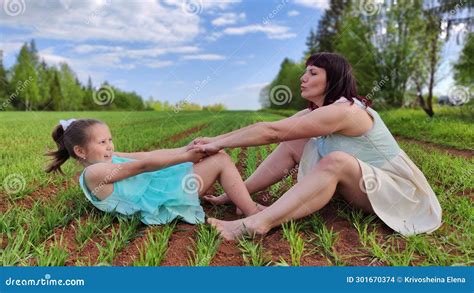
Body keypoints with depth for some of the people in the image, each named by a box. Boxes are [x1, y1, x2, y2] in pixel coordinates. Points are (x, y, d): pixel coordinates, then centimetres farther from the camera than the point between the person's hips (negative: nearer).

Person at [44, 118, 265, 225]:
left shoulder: (108, 158, 17)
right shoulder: (94, 173, -12)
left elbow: (146, 154, 6)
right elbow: (143, 165, -17)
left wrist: (185, 149, -4)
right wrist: (185, 157, -18)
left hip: (157, 187, 10)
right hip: (160, 201, -9)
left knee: (218, 155, 6)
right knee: (221, 160, -12)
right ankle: (253, 213, -11)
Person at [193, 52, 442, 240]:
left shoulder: (342, 111, -27)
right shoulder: (317, 111, 0)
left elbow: (271, 132, -30)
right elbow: (268, 128, -4)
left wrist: (219, 144, -23)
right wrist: (216, 139, -8)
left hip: (396, 189, -8)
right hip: (360, 185, 8)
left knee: (336, 161, -38)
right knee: (293, 143, -5)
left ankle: (257, 223, -44)